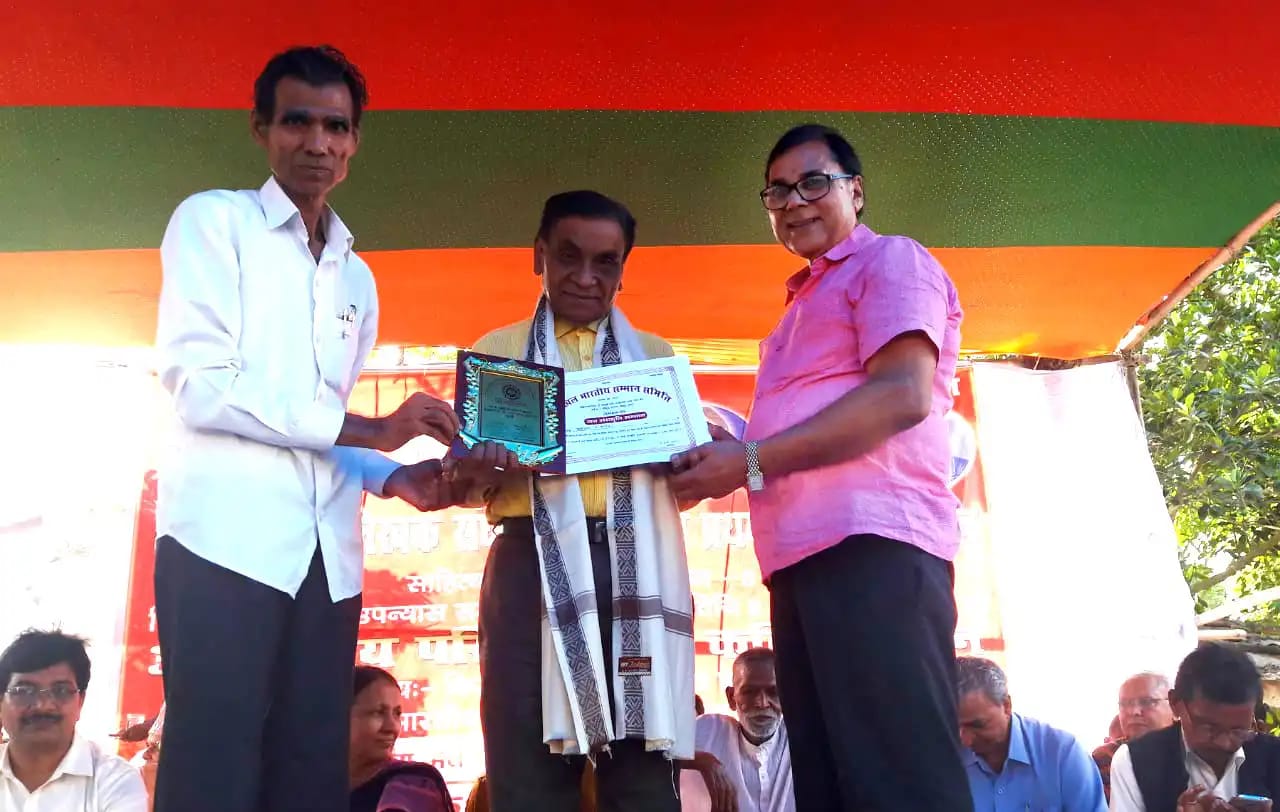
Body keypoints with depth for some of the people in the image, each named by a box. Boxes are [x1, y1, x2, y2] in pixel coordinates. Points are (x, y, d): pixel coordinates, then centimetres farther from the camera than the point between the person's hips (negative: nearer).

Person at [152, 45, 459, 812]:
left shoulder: (357, 279, 22)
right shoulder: (214, 221, 4)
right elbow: (199, 385, -9)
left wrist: (398, 478, 3)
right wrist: (370, 429, -10)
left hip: (326, 556, 6)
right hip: (227, 539, -6)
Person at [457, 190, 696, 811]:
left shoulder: (655, 355, 23)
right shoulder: (497, 352, 19)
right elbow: (463, 474, 12)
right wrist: (472, 474, -12)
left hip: (635, 568, 1)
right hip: (532, 564, -1)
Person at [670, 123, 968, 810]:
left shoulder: (891, 262, 4)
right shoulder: (804, 304, 31)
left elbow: (903, 395, -13)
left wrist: (752, 461, -13)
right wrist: (724, 449, 15)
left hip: (872, 545, -9)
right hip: (804, 553, 9)